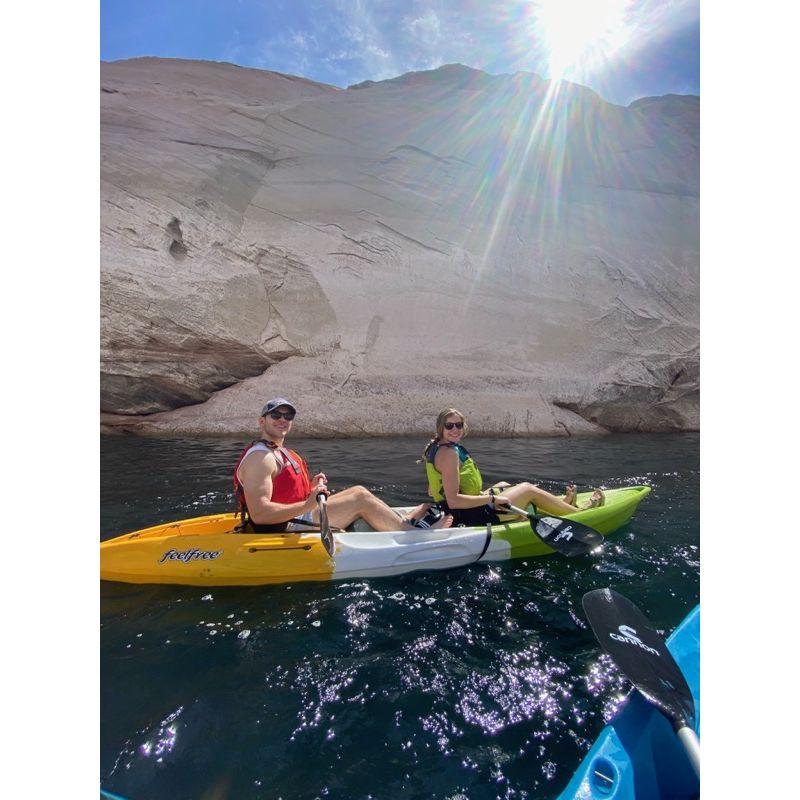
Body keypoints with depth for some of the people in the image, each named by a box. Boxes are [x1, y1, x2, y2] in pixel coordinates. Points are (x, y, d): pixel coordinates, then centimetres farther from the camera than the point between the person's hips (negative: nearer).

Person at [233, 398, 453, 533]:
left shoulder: (280, 453, 14)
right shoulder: (259, 458, -19)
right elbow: (259, 513, -28)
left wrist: (310, 488, 5)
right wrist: (307, 505, -30)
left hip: (295, 517, 10)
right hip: (284, 529, -10)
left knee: (359, 491, 9)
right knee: (361, 499, -9)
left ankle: (404, 522, 19)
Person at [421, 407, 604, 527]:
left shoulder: (436, 448, 7)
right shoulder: (449, 453, -23)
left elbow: (432, 491, 13)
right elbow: (453, 500, -29)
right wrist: (492, 499, -21)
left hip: (458, 515, 10)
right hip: (471, 519, -10)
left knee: (502, 485, 26)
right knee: (529, 489, 4)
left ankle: (562, 504, 40)